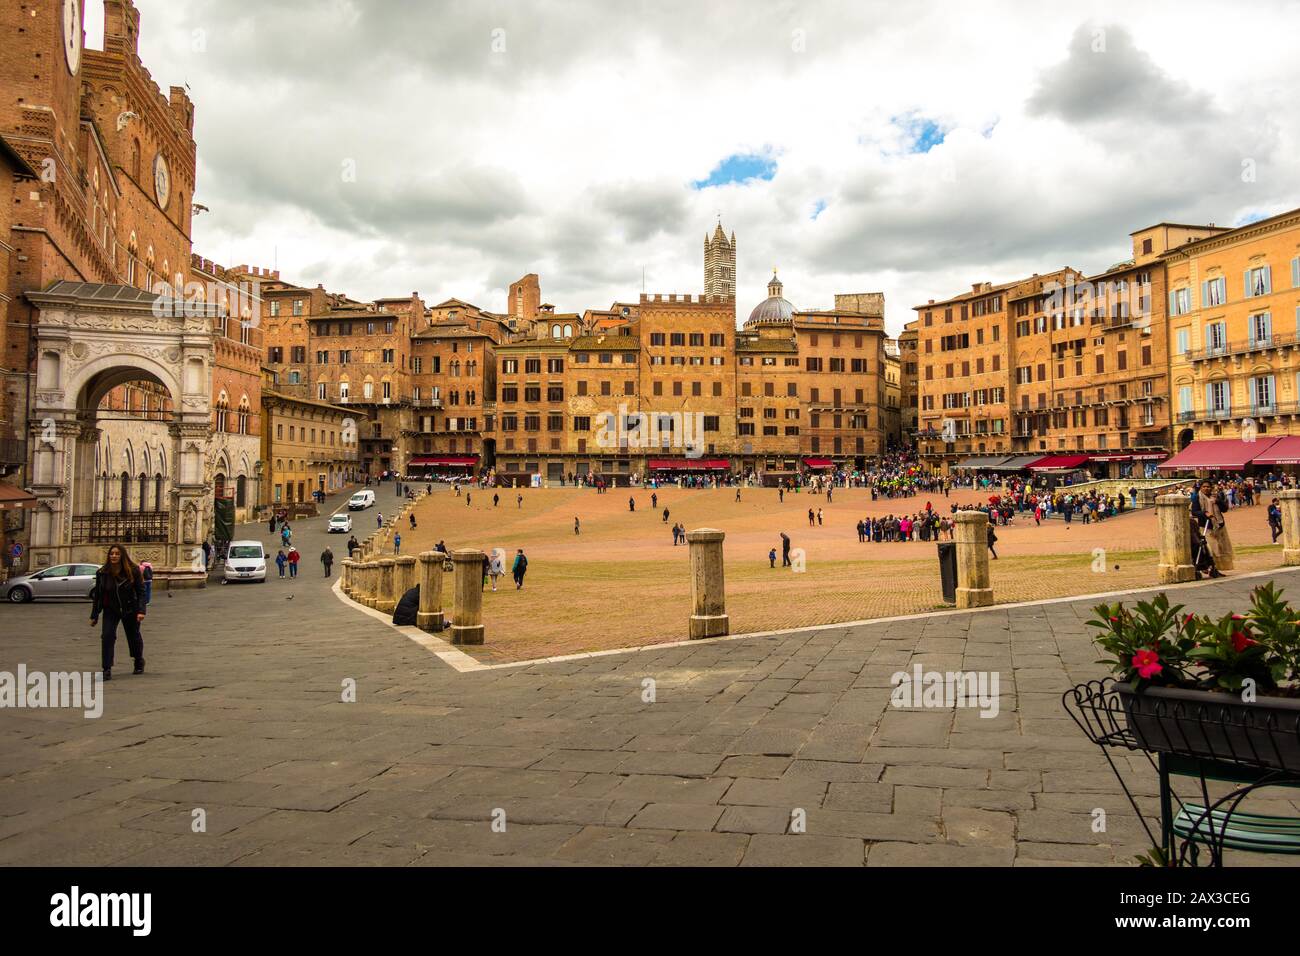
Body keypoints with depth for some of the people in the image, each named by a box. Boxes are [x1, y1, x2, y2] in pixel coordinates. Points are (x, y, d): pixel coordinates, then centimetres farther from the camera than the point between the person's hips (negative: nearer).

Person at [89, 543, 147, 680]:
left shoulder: (133, 571, -13)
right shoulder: (102, 573, -7)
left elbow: (141, 591, -11)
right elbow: (97, 595, 1)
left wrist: (141, 611, -21)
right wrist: (94, 616, 2)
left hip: (130, 610, -1)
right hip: (110, 610, 1)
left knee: (134, 637, 13)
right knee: (107, 636, -16)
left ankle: (139, 661, 40)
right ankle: (107, 669, -11)